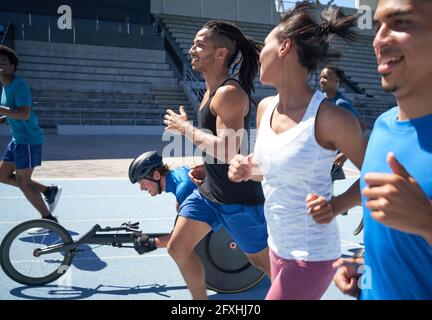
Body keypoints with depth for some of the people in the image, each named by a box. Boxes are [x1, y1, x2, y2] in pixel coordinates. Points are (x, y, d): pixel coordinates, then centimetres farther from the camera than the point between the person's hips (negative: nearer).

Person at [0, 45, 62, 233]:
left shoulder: (19, 85, -17)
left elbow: (25, 114, -28)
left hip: (29, 139, -10)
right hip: (18, 139, 10)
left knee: (22, 182, -4)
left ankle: (49, 220, 9)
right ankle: (49, 191, 18)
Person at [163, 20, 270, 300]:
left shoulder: (229, 93, -22)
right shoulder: (212, 90, 8)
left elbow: (228, 151, -30)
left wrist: (186, 128, -20)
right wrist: (207, 168, 7)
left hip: (239, 199, -9)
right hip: (208, 191, 9)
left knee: (262, 260, 9)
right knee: (178, 248, 11)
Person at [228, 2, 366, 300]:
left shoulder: (330, 117, -21)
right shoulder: (265, 107, -1)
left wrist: (336, 206, -21)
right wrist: (247, 170, -5)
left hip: (312, 256, -7)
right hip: (278, 247, 7)